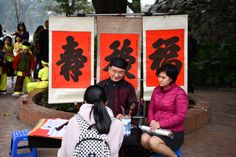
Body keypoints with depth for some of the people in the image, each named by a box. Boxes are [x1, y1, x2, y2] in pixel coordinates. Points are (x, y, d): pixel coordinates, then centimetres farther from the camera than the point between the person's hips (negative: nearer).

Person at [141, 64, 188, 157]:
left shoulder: (179, 93, -10)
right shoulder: (156, 90, 9)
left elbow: (180, 116, -14)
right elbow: (151, 108, 14)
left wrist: (160, 123, -19)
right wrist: (151, 120, -7)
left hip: (174, 131, -5)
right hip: (157, 128, 5)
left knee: (153, 142, -28)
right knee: (144, 139, -24)